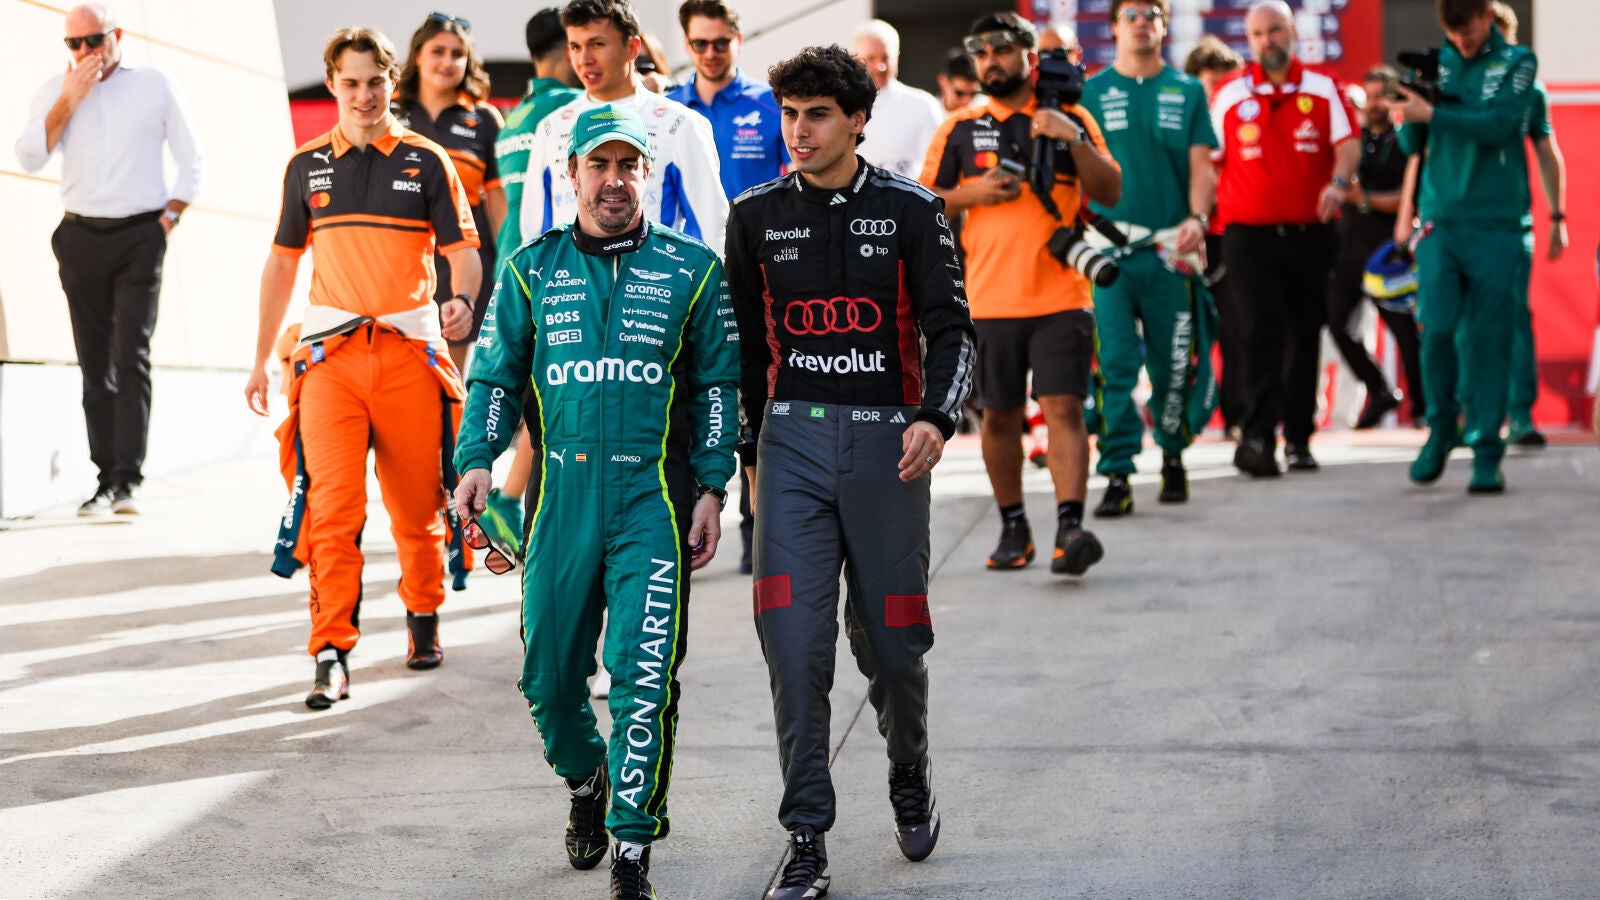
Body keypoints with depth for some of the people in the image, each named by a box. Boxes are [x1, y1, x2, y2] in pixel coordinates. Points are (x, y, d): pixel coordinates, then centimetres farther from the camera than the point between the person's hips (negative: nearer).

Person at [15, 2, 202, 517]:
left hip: (139, 234, -3)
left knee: (131, 355, -13)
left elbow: (192, 160, 9)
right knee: (95, 363, 3)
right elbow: (28, 158, -3)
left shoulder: (155, 85, 4)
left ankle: (128, 479, -17)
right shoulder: (55, 91, 8)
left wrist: (169, 218, -2)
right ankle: (107, 478, 6)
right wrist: (69, 100, -8)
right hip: (80, 237, 3)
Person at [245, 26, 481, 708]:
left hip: (411, 348, 0)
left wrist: (462, 300, -20)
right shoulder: (308, 165, 11)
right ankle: (333, 657, -14)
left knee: (417, 504, 6)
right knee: (330, 504, -12)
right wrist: (261, 358, 16)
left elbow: (463, 250, 3)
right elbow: (283, 261, 18)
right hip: (331, 351, 1)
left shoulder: (425, 161, 6)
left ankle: (423, 617, 30)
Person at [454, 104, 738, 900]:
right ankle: (585, 782, 38)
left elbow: (717, 385, 8)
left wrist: (712, 488, 1)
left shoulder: (691, 269, 6)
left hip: (653, 500, -2)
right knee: (548, 672, 8)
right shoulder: (531, 269, 10)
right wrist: (476, 460, -5)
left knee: (643, 674, -10)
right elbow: (495, 376, 10)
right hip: (561, 495, 2)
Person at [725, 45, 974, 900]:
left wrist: (937, 417, -19)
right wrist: (749, 453, 16)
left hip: (885, 443, -1)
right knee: (794, 639, -10)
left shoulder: (910, 211, 0)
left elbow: (950, 329, -1)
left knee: (890, 642, 5)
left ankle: (909, 774, 37)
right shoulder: (757, 215, 7)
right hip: (792, 440, 1)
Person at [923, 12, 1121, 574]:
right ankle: (1013, 528, 21)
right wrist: (972, 194, -8)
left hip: (1061, 296, -2)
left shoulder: (1071, 121, 8)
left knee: (1064, 408, -12)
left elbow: (1110, 192, 0)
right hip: (990, 299, 2)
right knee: (999, 417, 8)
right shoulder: (959, 130, 10)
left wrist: (1074, 140, -13)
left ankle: (1070, 528, -17)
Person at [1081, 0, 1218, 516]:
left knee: (1174, 363, 5)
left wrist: (1197, 218, -12)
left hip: (1171, 247, 1)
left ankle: (1172, 455, 26)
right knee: (1114, 363, -9)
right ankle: (1117, 475, -7)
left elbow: (1201, 164, 5)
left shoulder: (1187, 91, 11)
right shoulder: (1092, 92, 8)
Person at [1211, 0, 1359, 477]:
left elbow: (1348, 143, -3)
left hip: (1309, 234, 2)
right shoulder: (1229, 94, 5)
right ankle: (1257, 437, -18)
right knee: (1261, 334, -13)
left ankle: (1299, 438, 16)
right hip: (1248, 234, -2)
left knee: (1305, 336, 7)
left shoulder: (1323, 89, 6)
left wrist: (1339, 181, -23)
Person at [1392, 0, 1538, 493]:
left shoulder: (1518, 62, 3)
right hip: (1440, 219, 2)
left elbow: (1497, 126, -11)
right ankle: (1441, 428, 13)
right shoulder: (1434, 63, 11)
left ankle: (1487, 453, 3)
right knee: (1436, 328, -9)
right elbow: (1411, 144, 11)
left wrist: (1431, 114, -15)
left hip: (1496, 223, -2)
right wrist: (1409, 119, -10)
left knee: (1488, 337, -3)